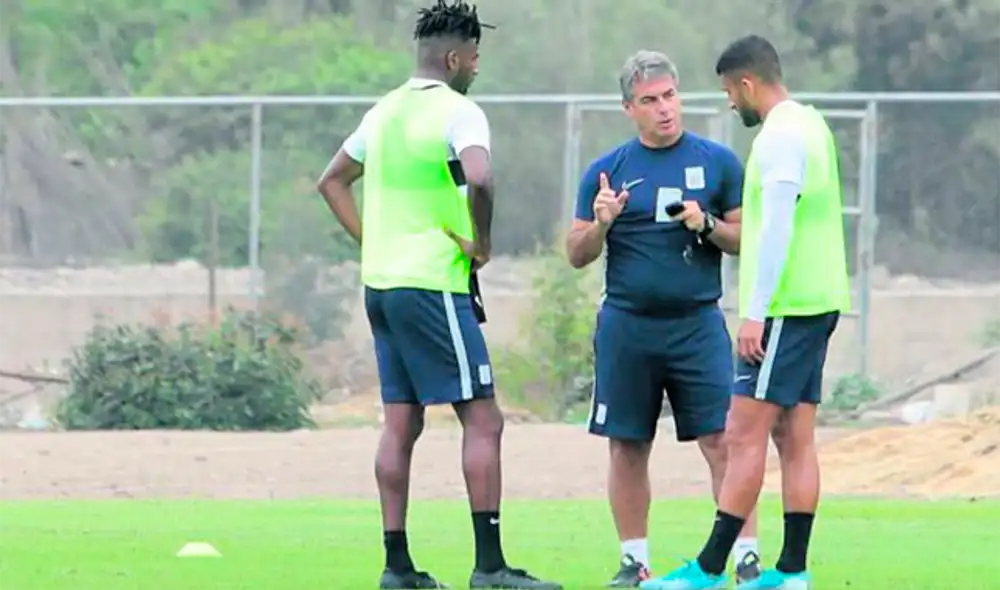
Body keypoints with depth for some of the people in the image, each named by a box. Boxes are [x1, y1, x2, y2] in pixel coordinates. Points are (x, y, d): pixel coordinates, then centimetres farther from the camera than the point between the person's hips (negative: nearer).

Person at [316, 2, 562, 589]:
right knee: (483, 418, -5)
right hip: (432, 286, -8)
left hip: (381, 282, 8)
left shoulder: (385, 111, 13)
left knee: (401, 424, 10)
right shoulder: (458, 112, -12)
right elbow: (479, 179, -30)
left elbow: (333, 180, 24)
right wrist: (482, 243, -15)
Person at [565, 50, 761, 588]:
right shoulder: (607, 170, 7)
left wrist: (707, 226, -11)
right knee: (627, 446, 4)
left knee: (722, 440, -8)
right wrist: (601, 222, -11)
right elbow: (577, 255, 9)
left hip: (698, 323, -1)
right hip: (626, 326, 1)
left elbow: (747, 240, 8)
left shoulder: (717, 162, 6)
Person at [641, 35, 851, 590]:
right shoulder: (810, 124, 16)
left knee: (744, 436, -9)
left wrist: (756, 312, -20)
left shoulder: (781, 136, -14)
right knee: (795, 440, 8)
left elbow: (777, 227, -20)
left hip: (785, 309, -10)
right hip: (818, 301, 10)